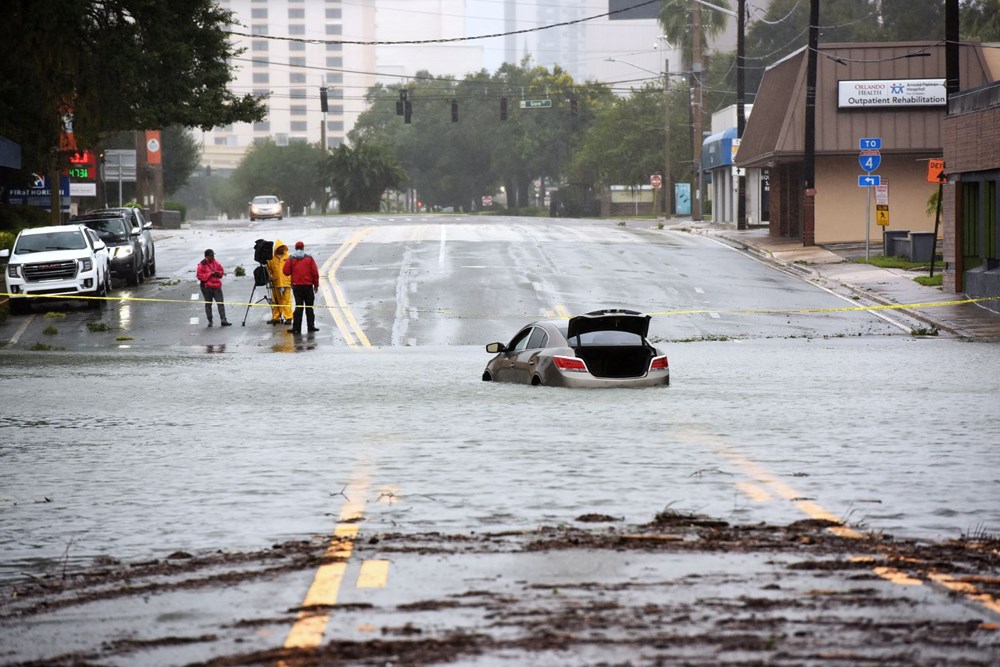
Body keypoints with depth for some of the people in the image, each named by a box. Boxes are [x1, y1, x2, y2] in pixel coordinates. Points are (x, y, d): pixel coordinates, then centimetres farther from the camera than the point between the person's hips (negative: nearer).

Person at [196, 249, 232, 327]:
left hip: (216, 286, 4)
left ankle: (223, 320, -5)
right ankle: (210, 321, 14)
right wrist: (210, 274, -19)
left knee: (221, 303, -4)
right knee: (208, 304, 6)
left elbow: (221, 271, 17)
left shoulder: (216, 263, 8)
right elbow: (200, 276, -13)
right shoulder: (202, 265, -8)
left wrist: (218, 273, -7)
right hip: (206, 287, -4)